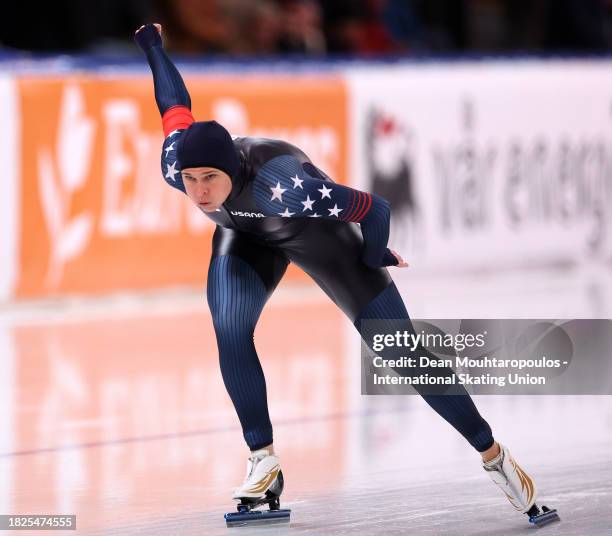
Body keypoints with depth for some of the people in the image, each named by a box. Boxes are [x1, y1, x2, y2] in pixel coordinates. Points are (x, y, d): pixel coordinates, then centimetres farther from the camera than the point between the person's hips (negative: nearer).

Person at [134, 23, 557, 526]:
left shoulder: (282, 186, -47)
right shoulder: (176, 167, -32)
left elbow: (377, 208, -37)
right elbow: (176, 102, -11)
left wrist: (374, 260, -15)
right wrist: (150, 41, 9)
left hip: (317, 231, -4)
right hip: (246, 238, 4)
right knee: (229, 333, -22)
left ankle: (493, 455, 9)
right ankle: (264, 463, -9)